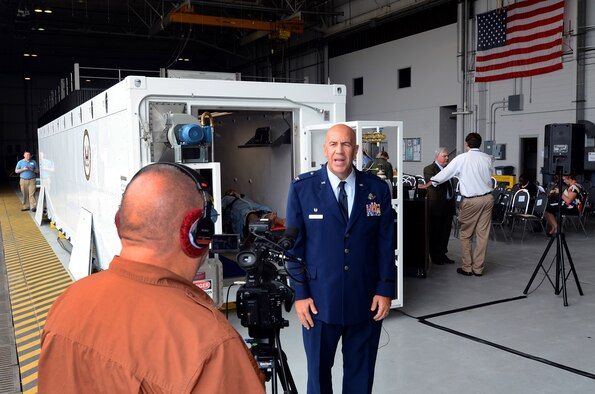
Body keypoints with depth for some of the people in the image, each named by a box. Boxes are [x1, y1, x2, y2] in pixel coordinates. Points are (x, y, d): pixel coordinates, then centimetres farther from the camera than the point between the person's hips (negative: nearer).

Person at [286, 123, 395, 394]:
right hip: (319, 300, -1)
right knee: (318, 370, 16)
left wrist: (385, 290, -1)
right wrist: (299, 294, -6)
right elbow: (294, 245, -3)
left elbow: (386, 244, 2)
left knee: (361, 372, 16)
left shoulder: (377, 189, 0)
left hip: (366, 301, 2)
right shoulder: (302, 188, -5)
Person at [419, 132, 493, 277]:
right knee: (482, 234, 8)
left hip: (471, 201, -4)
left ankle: (466, 267, 11)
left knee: (465, 235, 9)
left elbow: (444, 174, -1)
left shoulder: (461, 159, -7)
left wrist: (426, 185, 10)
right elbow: (488, 176, 11)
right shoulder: (487, 158, 4)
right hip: (487, 198, 4)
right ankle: (478, 268, 14)